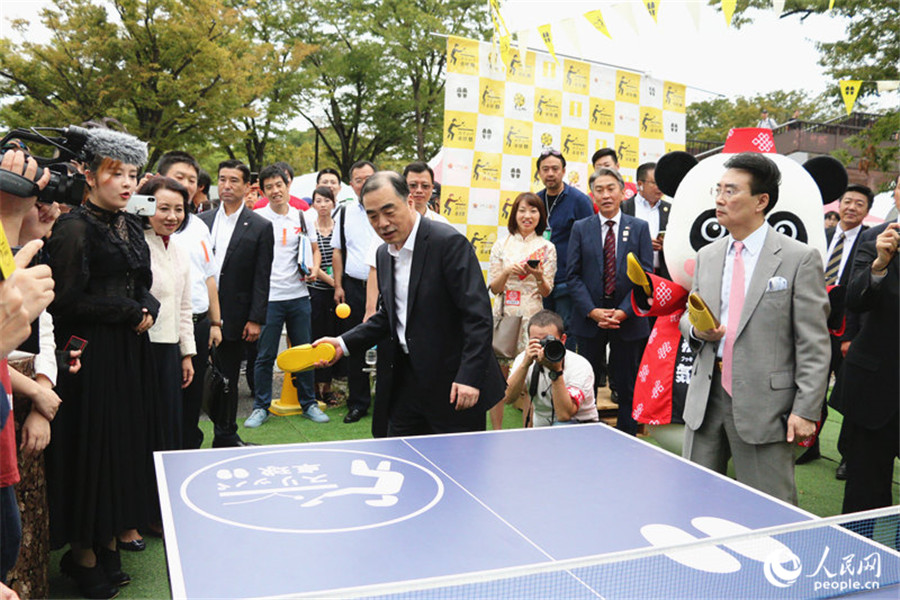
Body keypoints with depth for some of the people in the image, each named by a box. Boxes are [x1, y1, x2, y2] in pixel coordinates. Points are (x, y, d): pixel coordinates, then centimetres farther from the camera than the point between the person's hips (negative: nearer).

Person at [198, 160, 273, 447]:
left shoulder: (260, 227, 0)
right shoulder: (202, 220, 8)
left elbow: (261, 278, -3)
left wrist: (255, 320, -8)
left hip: (233, 317, -2)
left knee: (228, 379, 9)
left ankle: (225, 435, 22)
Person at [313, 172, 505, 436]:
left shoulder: (449, 242, -16)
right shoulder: (384, 253, 9)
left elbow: (478, 314, -19)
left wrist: (469, 376, -24)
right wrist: (344, 344, 7)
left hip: (453, 384, -7)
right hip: (406, 382, 7)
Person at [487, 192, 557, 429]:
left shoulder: (547, 248, 5)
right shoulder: (501, 247, 7)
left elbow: (546, 292, 5)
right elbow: (494, 288, 5)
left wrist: (538, 276, -16)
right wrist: (507, 272, -13)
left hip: (532, 318, -1)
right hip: (504, 316, 1)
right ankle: (496, 431, 13)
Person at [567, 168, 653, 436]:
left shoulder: (639, 228, 4)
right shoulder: (580, 228, 5)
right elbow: (573, 275, 0)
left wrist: (624, 311, -13)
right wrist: (592, 311, -12)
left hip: (628, 319, 0)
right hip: (590, 318, 0)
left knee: (627, 385, 8)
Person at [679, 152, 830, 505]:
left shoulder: (800, 259, -5)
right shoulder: (707, 256, 12)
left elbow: (813, 344, -7)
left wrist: (806, 411, -12)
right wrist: (696, 329, -4)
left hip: (765, 405, -5)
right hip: (706, 398, 5)